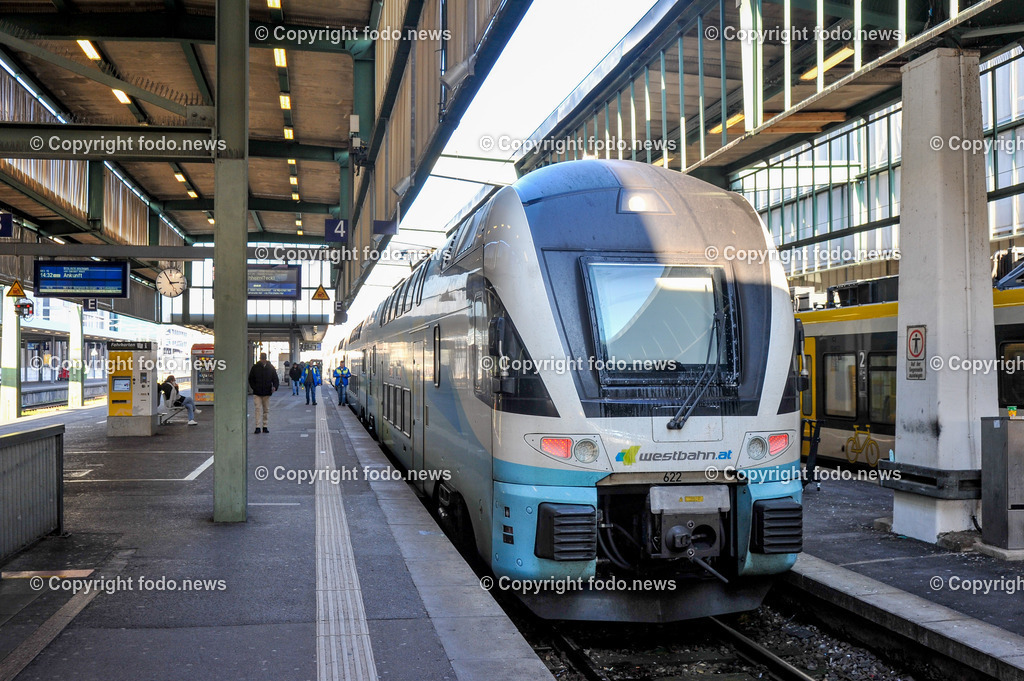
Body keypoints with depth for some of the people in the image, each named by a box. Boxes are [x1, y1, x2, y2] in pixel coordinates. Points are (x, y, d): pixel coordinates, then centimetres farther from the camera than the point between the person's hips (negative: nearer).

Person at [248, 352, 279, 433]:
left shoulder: (271, 367, 4)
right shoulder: (255, 367, 1)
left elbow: (275, 379, 6)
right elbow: (251, 379, 10)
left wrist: (275, 386, -13)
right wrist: (254, 388, -2)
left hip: (267, 393, 2)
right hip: (257, 393, -2)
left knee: (266, 410, 7)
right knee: (258, 409, -7)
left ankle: (265, 426, 15)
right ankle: (257, 427, -7)